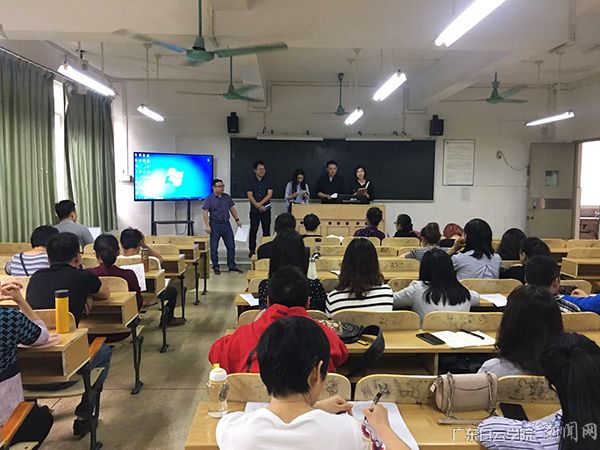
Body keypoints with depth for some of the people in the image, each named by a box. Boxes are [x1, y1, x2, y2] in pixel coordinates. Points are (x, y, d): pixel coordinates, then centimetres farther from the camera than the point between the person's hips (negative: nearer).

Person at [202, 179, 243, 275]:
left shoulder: (227, 197, 8)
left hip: (226, 224, 4)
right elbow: (205, 212, -8)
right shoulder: (209, 199, -5)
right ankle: (216, 267, 17)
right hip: (215, 225, -4)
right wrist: (207, 225, -15)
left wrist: (237, 219, 7)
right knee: (214, 248, 4)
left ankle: (232, 265, 18)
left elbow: (232, 209, 14)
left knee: (231, 246, 6)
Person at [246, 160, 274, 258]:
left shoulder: (268, 181, 6)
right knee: (253, 231, 4)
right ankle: (252, 250, 11)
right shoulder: (251, 182, 4)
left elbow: (270, 194, -6)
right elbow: (250, 196, -6)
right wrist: (258, 206, -16)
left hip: (266, 210, 0)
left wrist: (260, 203, -16)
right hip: (254, 210, 0)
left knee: (266, 231, 2)